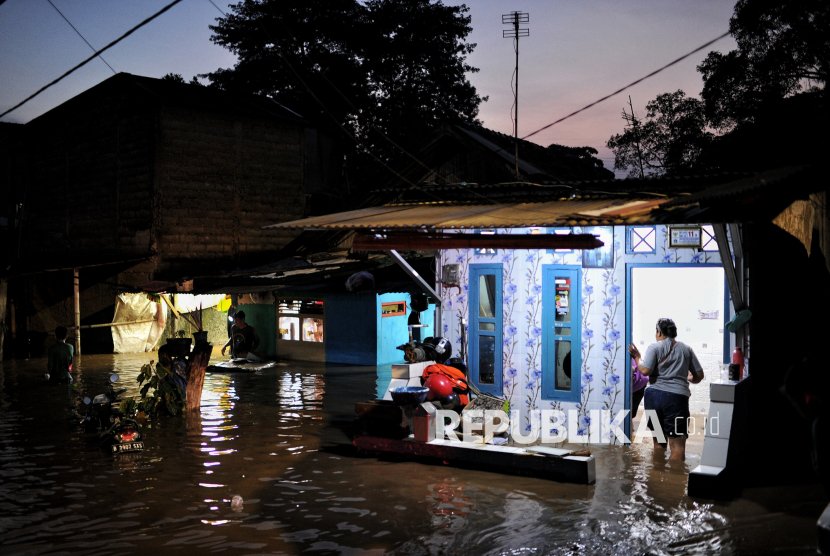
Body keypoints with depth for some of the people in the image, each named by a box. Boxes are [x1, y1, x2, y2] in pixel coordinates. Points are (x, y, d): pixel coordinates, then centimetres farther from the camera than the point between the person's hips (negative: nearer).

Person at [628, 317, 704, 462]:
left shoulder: (654, 347, 3)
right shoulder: (686, 349, 12)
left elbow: (645, 371, -10)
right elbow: (699, 375, 13)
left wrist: (637, 358, 8)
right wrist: (689, 379, 34)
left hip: (654, 395, 1)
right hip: (677, 397, 0)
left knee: (658, 441, 14)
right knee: (677, 443, -3)